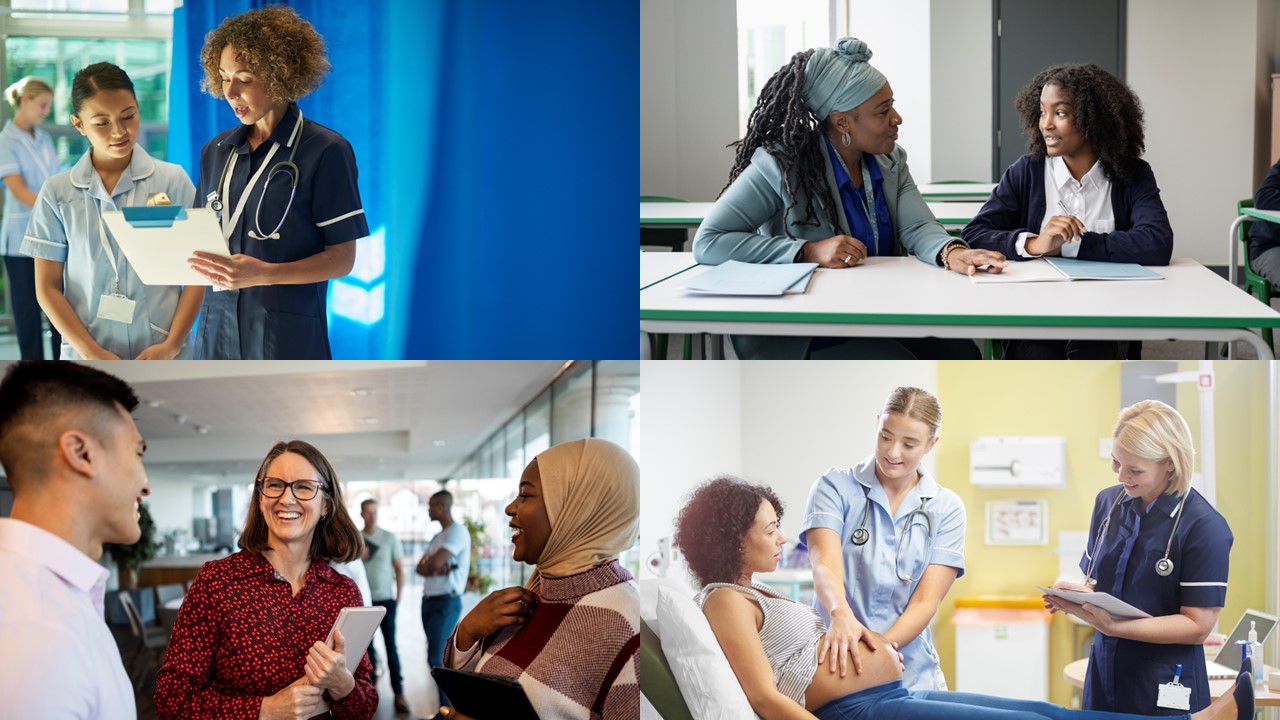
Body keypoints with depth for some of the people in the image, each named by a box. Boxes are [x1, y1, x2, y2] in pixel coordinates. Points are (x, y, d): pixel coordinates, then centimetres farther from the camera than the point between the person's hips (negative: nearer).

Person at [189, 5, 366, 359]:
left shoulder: (325, 151, -6)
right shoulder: (216, 153, 13)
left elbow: (342, 257, -8)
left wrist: (264, 274, -22)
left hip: (287, 335, -4)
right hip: (220, 327, 5)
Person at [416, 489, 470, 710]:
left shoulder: (457, 532, -11)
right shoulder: (438, 537, 18)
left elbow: (435, 562, -21)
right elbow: (421, 568, 9)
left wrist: (428, 565, 1)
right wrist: (437, 569, -12)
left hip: (446, 602, -9)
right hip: (429, 601, 9)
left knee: (436, 658, -14)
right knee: (437, 658, 9)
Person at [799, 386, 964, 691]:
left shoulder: (946, 508, 8)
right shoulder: (835, 486, 4)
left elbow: (925, 603, -1)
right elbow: (824, 563, -12)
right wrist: (841, 614, -34)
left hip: (912, 675, 2)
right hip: (836, 665, -2)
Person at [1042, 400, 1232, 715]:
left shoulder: (1205, 527, -14)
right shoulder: (1108, 503, 5)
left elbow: (1198, 626, -15)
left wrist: (1112, 626, -25)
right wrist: (1077, 593, -9)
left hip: (1165, 690, -5)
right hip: (1103, 678, 5)